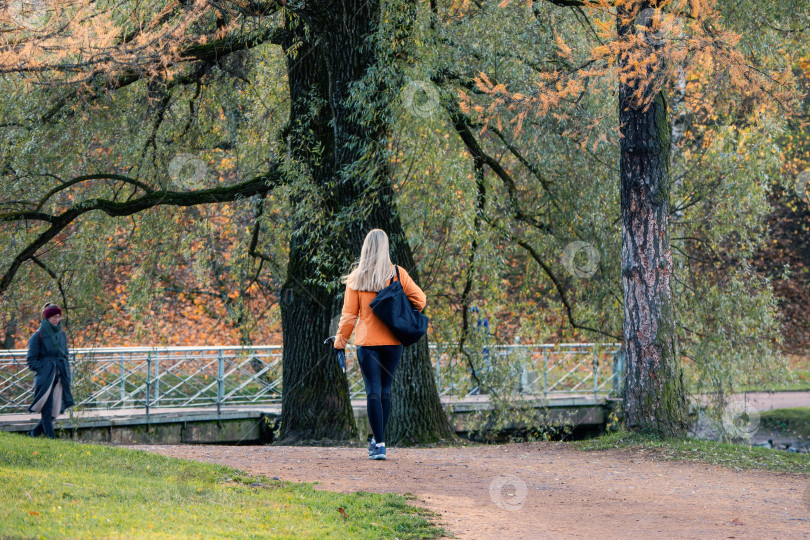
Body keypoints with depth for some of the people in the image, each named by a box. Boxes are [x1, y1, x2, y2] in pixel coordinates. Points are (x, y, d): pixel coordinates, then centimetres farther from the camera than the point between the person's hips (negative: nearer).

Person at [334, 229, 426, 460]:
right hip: (392, 340, 1)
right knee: (385, 390, 14)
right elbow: (419, 299, -3)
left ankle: (379, 444, -10)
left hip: (367, 341, -1)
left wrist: (341, 340, 9)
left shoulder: (356, 278, -3)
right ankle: (378, 439, 22)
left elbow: (349, 313, -1)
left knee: (373, 391, -2)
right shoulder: (397, 274, -2)